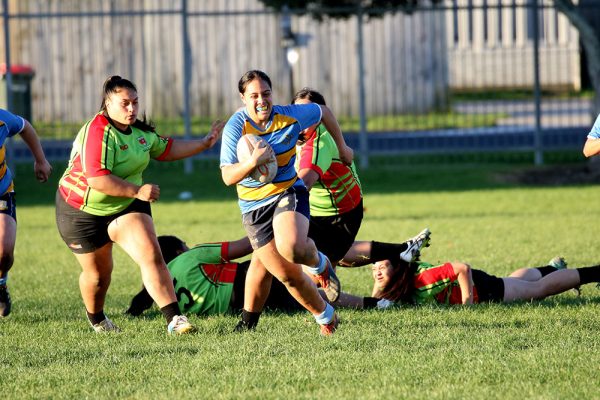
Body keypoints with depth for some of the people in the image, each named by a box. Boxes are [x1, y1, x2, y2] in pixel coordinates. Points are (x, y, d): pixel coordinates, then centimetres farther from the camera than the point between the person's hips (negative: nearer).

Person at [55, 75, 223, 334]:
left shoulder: (141, 131, 1)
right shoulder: (98, 132, -27)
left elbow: (166, 150, 20)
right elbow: (97, 180, -35)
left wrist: (205, 143, 14)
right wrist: (138, 191, -34)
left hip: (126, 206, 6)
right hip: (83, 210, -6)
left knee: (151, 254, -17)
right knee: (97, 273, 10)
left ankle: (174, 319, -22)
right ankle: (96, 320, 41)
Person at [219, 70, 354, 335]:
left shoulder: (290, 116, -9)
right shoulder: (236, 127, -14)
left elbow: (323, 112, 13)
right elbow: (228, 176, -20)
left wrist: (342, 147, 21)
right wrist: (252, 162, -38)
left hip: (289, 192, 0)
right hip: (254, 205, 0)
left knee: (293, 249, -32)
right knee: (287, 274, -4)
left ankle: (318, 263, 4)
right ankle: (324, 315, 20)